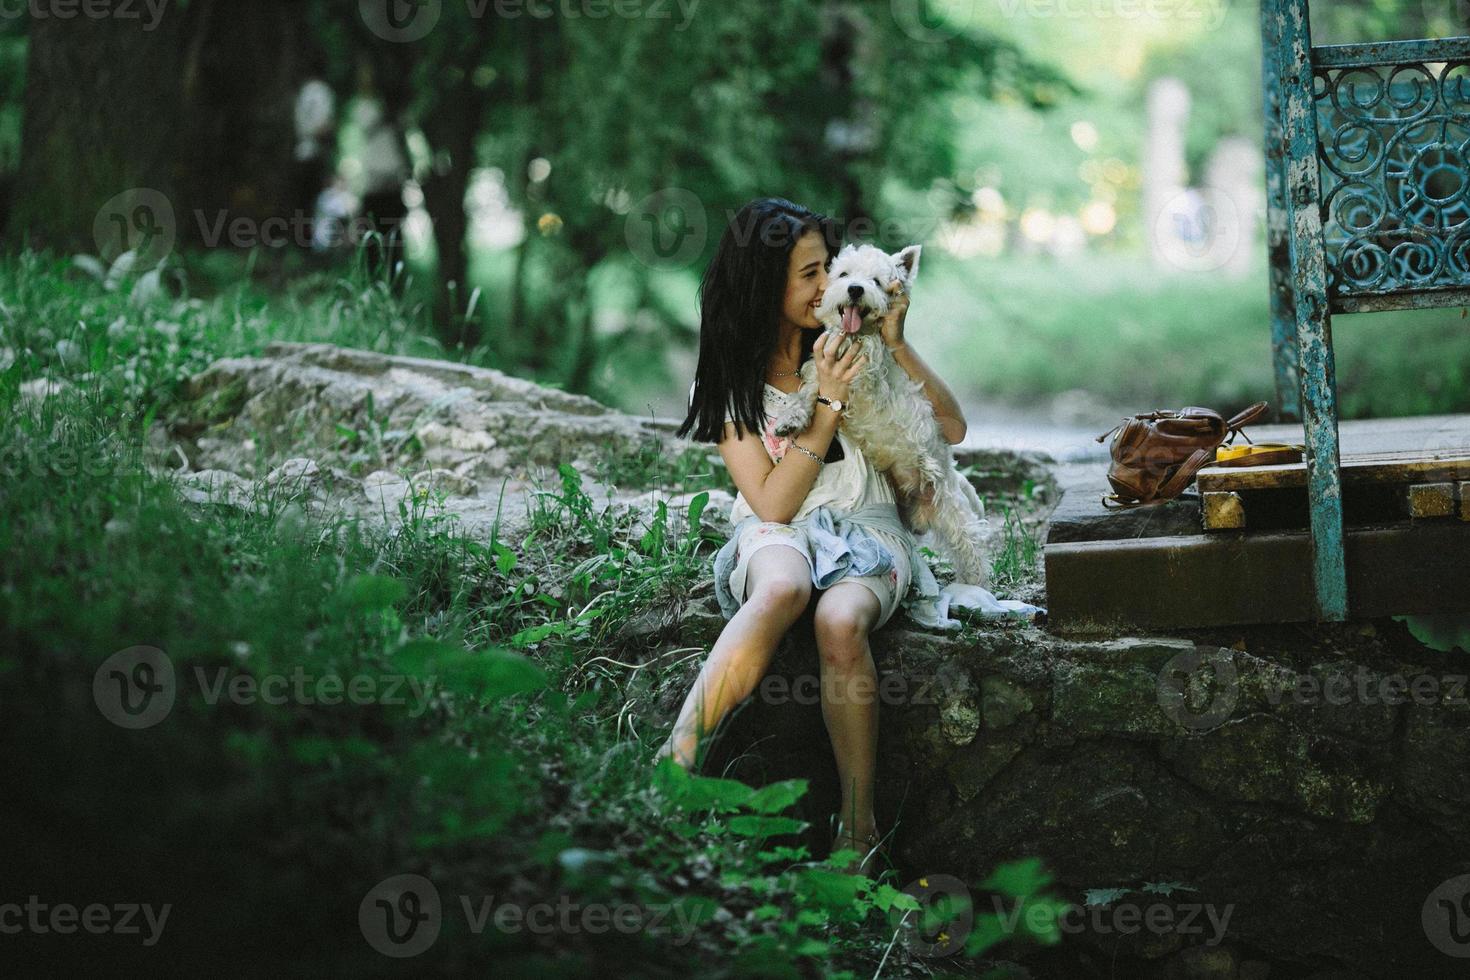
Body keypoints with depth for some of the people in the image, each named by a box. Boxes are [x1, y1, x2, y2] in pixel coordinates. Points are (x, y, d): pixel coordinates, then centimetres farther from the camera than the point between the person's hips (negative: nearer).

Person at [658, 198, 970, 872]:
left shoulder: (851, 345, 10)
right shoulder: (731, 381, 4)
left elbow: (951, 429, 10)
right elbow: (771, 503, -6)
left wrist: (896, 344, -1)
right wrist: (827, 404, -11)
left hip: (867, 532, 1)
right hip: (778, 534, -1)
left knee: (839, 622, -36)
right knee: (782, 587, -41)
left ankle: (858, 833, -32)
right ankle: (677, 759, -52)